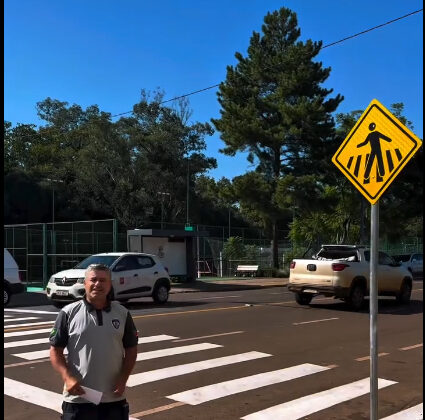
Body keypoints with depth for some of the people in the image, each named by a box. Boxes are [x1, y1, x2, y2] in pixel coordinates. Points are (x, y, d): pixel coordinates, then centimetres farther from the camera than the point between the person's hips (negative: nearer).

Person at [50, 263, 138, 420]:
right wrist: (68, 377, -15)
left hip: (114, 399, 2)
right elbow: (55, 350, -2)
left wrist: (123, 379, -4)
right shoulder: (69, 313, -4)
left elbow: (131, 350, 9)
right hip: (78, 398, -2)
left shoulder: (122, 313, 3)